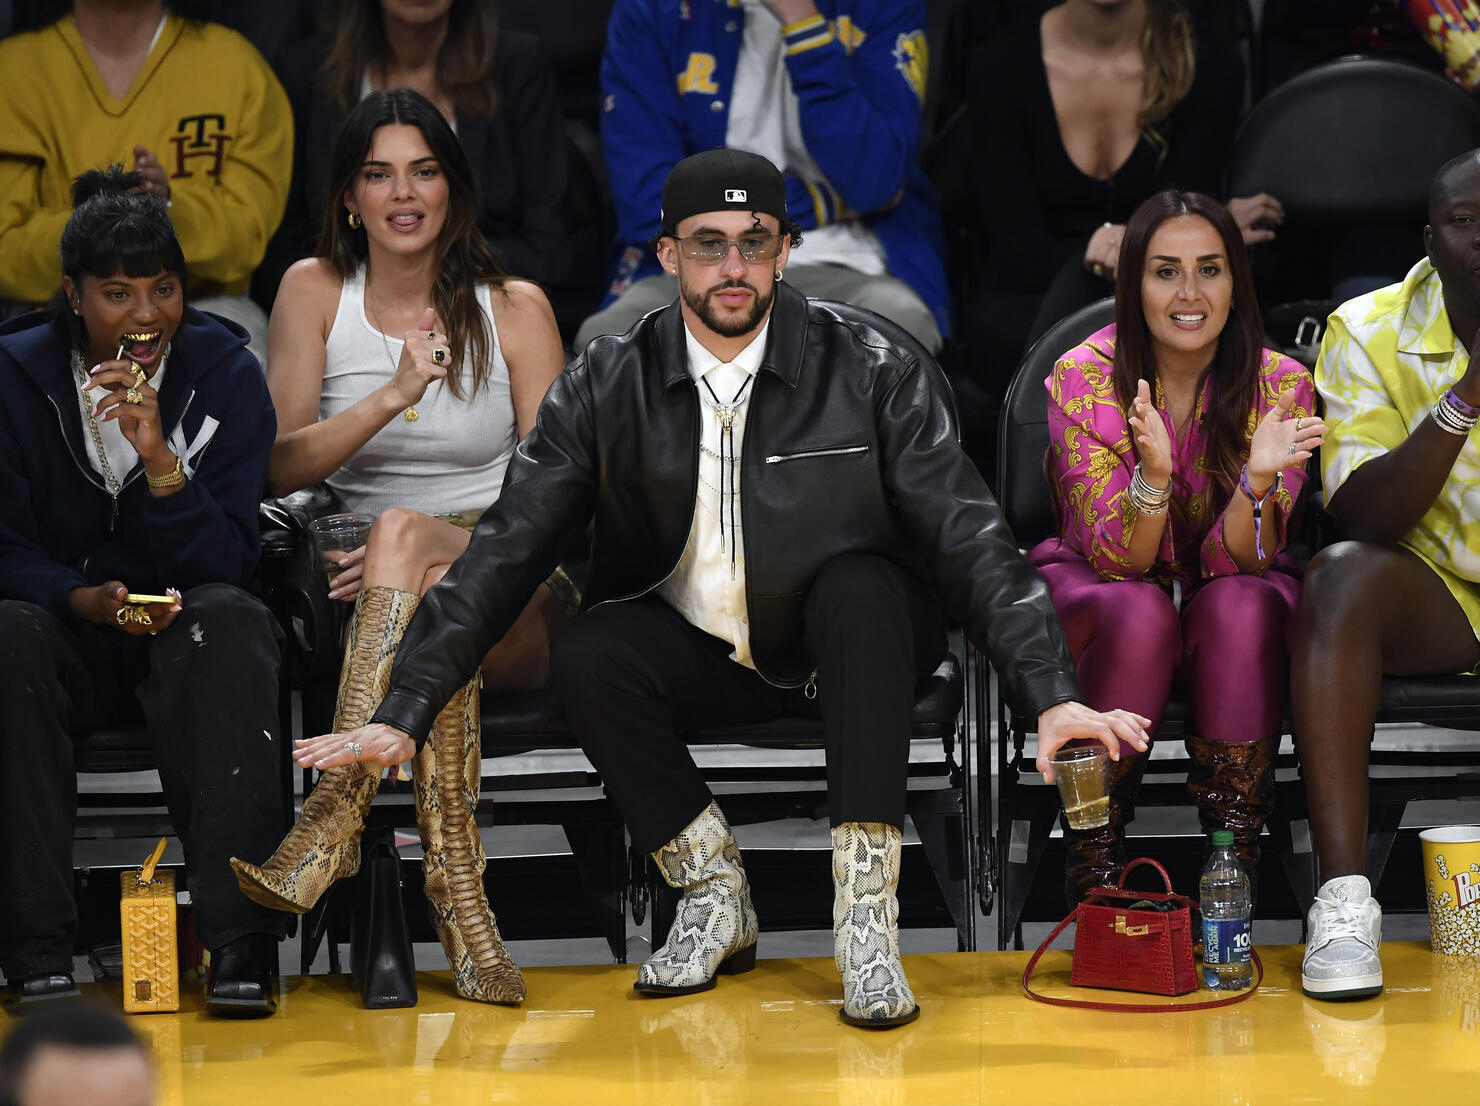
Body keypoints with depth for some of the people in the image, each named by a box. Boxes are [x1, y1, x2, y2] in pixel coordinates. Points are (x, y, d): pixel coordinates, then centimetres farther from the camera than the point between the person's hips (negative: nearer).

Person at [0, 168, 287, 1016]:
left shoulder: (226, 374, -4)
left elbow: (229, 561, -9)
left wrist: (159, 456, -25)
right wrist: (86, 599, -26)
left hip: (185, 630, 0)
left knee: (234, 624, -33)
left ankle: (241, 944, -35)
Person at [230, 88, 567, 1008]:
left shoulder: (514, 308, 4)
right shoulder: (317, 292, 7)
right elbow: (280, 467, -3)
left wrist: (421, 545, -21)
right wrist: (394, 395, -19)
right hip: (362, 586, 1)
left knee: (404, 531, -35)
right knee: (436, 618, -35)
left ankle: (334, 822, -47)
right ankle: (456, 883, -46)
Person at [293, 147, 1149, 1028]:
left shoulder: (875, 367, -11)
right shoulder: (606, 388, -6)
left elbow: (973, 542, -14)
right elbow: (504, 554, -6)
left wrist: (1053, 697, -26)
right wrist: (403, 715, -15)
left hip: (841, 650, -1)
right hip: (698, 658, 2)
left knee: (860, 586, -33)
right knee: (585, 658, -28)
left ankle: (867, 914, -32)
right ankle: (715, 895, -6)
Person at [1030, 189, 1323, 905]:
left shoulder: (1280, 385, -14)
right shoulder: (1084, 377, -17)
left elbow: (1235, 562, -19)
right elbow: (1117, 560, -22)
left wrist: (1260, 479, -39)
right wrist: (1153, 474, -42)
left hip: (1237, 596, 1)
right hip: (1096, 587, -1)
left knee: (1239, 605, -33)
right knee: (1139, 613, -34)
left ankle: (1234, 852, -21)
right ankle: (1093, 857, -17)